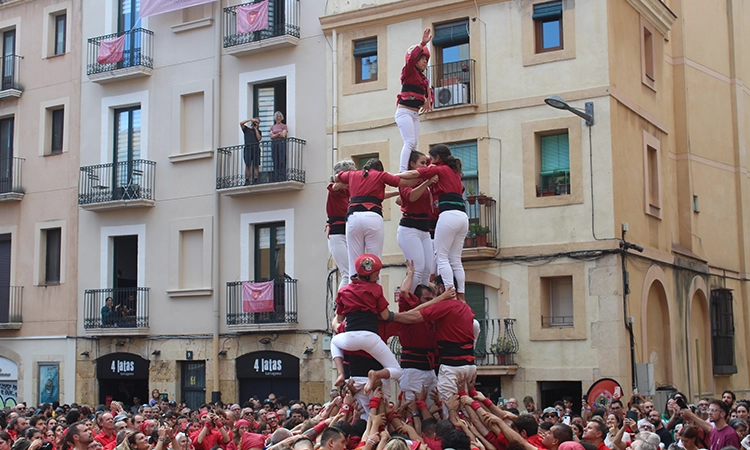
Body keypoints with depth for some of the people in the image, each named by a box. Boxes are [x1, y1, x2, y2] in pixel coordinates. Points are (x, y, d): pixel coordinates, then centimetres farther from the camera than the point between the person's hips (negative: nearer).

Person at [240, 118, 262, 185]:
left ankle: (255, 180, -8)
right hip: (248, 148, -2)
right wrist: (250, 119, 3)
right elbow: (241, 123, 3)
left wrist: (256, 129, 9)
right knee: (248, 165, -9)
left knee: (255, 165, -5)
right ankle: (247, 180, -11)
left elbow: (259, 138, 5)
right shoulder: (246, 129, 20)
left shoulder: (258, 131, 24)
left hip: (256, 148, 2)